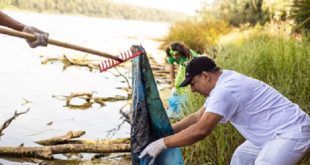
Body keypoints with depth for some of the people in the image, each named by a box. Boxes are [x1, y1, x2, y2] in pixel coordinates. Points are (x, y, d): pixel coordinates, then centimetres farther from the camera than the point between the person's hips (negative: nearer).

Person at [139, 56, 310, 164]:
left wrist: (162, 143, -21)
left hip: (293, 132, -11)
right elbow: (198, 117, 14)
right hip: (282, 131, 11)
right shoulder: (223, 83, 9)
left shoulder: (226, 89, -25)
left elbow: (201, 130, -28)